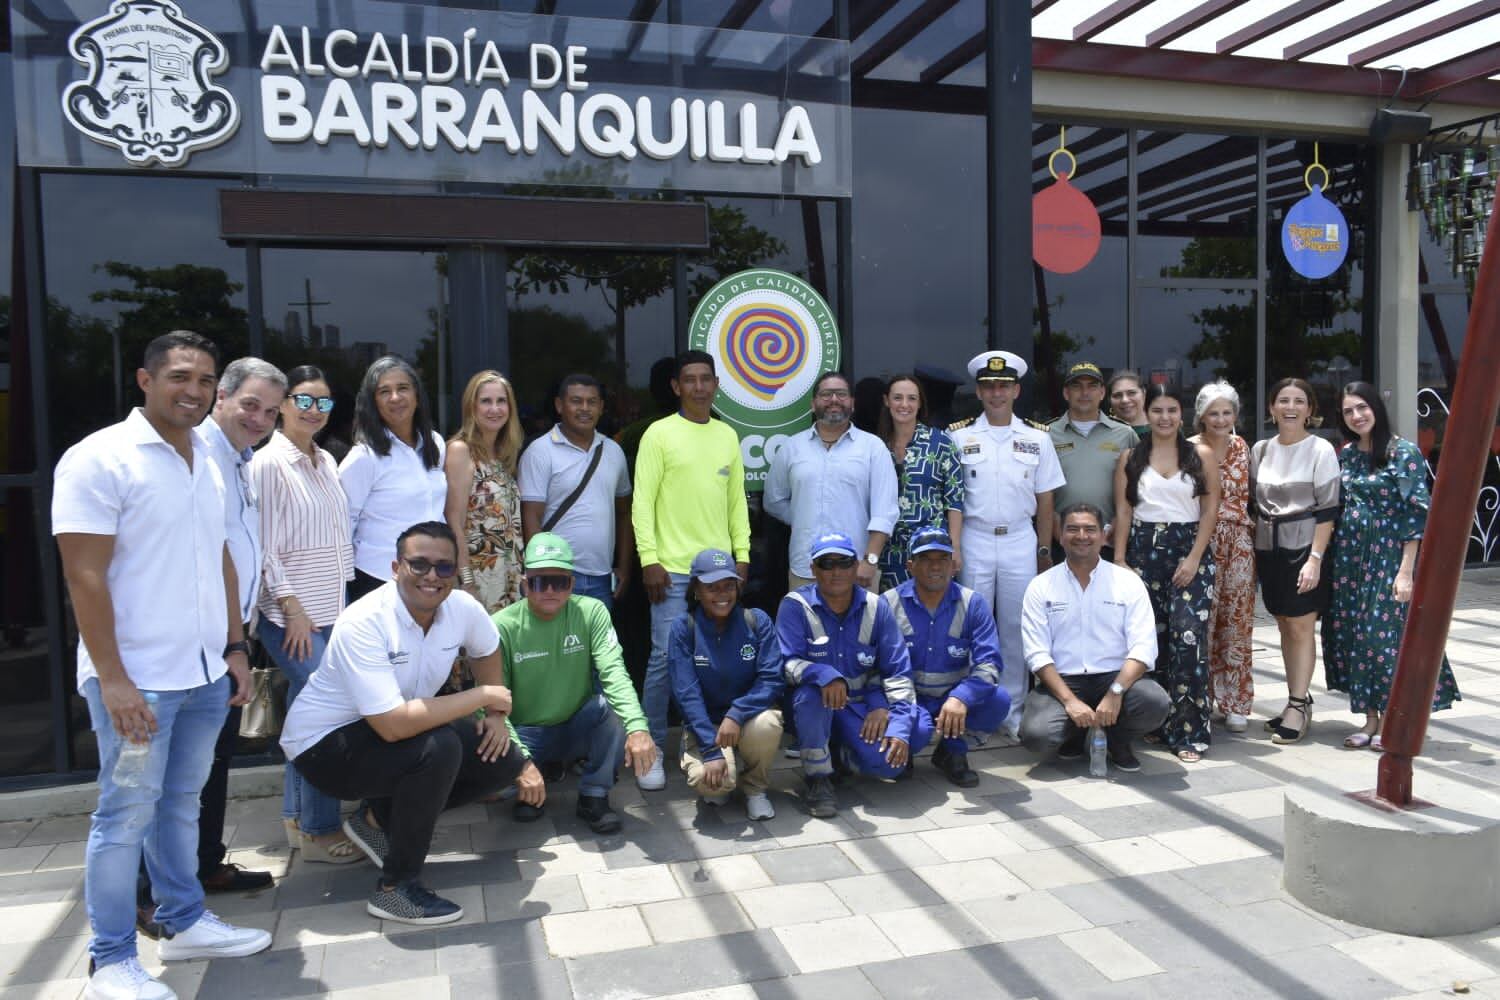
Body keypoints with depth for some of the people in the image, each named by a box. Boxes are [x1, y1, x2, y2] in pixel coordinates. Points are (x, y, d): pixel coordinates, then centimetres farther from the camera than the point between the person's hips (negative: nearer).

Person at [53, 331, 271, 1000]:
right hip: (137, 679, -7)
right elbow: (85, 576, -15)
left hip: (205, 672, 7)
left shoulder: (208, 464, 11)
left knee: (181, 803, 17)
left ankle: (184, 921, 31)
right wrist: (113, 678, -18)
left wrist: (236, 649, 14)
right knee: (127, 814, 2)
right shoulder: (100, 459, -11)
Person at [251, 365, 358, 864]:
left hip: (331, 608, 7)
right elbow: (264, 545, -11)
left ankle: (296, 819, 23)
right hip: (293, 613, -7)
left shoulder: (326, 461, 12)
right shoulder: (269, 463, -9)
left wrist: (347, 595, 14)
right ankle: (319, 831, 4)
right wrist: (291, 608, -14)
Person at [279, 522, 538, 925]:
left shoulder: (462, 608, -12)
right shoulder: (363, 623, -30)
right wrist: (483, 697, -28)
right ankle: (395, 888, -14)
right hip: (324, 743, -7)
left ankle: (379, 817, 11)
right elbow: (394, 726, -38)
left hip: (392, 728, 7)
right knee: (439, 748, -32)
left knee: (505, 761, -5)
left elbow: (487, 651, 14)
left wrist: (497, 716, 2)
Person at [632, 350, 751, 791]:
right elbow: (643, 501, -7)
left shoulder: (728, 435, 12)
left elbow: (737, 500, 15)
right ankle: (652, 749, 9)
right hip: (673, 568, -5)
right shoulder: (660, 433, -3)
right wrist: (649, 560, -13)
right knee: (666, 657, -4)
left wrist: (742, 553, 8)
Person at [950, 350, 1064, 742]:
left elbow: (1045, 500, 8)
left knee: (1016, 630, 5)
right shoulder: (959, 437, 3)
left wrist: (1045, 550, 5)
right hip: (974, 540, -1)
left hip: (1020, 541, 1)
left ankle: (1012, 714, 14)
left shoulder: (1037, 439, 7)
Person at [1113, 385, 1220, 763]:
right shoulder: (1131, 458, 10)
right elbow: (1123, 511, 6)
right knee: (1148, 638, 3)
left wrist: (1194, 558, -8)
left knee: (1188, 637, -11)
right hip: (1143, 551, 2)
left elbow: (1210, 509, 2)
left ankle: (1189, 732, -6)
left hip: (1189, 550, -1)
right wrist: (1119, 559, -3)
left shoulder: (1201, 455, 7)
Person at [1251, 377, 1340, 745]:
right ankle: (1298, 701, 19)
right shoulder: (1260, 450, 9)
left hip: (1303, 548, -5)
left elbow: (1327, 510, -9)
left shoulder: (1321, 450, -6)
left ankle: (1298, 706, 3)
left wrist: (1315, 558, -16)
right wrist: (1252, 552, 10)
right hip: (1268, 548, 5)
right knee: (1284, 625, 10)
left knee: (1300, 627, -4)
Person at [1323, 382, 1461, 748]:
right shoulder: (1345, 454, 8)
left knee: (1387, 633, -4)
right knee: (1352, 634, 7)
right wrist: (1328, 559, 8)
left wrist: (1406, 571, -16)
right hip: (1349, 557, 6)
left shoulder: (1403, 453, -8)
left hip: (1387, 556, -5)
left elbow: (1416, 515, -12)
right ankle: (1371, 719, 18)